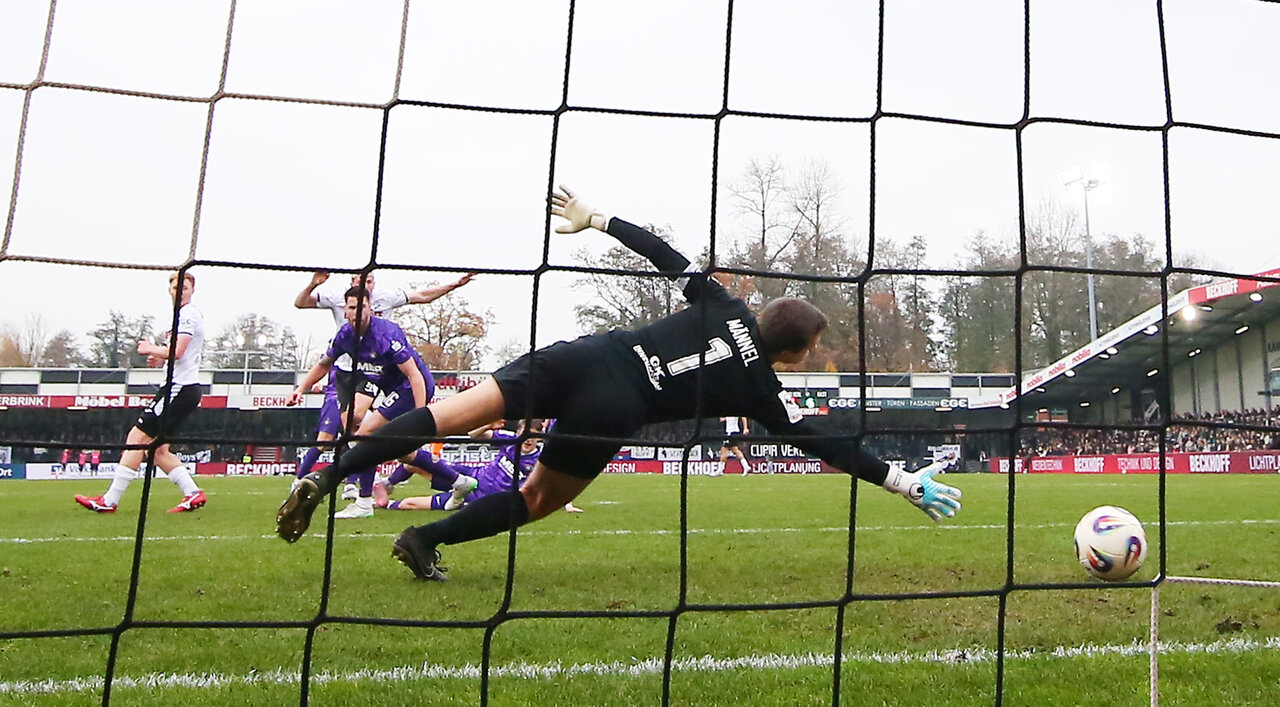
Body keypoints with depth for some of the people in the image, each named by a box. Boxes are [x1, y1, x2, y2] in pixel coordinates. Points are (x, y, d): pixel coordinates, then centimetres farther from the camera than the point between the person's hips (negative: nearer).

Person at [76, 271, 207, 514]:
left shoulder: (188, 314, -10)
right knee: (157, 448, 9)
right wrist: (162, 358, 14)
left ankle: (109, 501, -3)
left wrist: (150, 349, -4)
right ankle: (193, 494, 6)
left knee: (137, 437, -7)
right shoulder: (187, 315, 22)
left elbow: (176, 351, -21)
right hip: (184, 387, 10)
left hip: (179, 388, -10)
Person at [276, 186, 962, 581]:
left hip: (583, 356, 4)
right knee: (539, 499, 16)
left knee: (456, 411, 3)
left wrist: (596, 219, 28)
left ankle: (326, 476, -2)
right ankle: (424, 539, 8)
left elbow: (660, 252, 19)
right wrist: (900, 478, 17)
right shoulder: (761, 387, 10)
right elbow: (820, 440, 9)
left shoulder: (722, 305, 19)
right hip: (610, 413, -4)